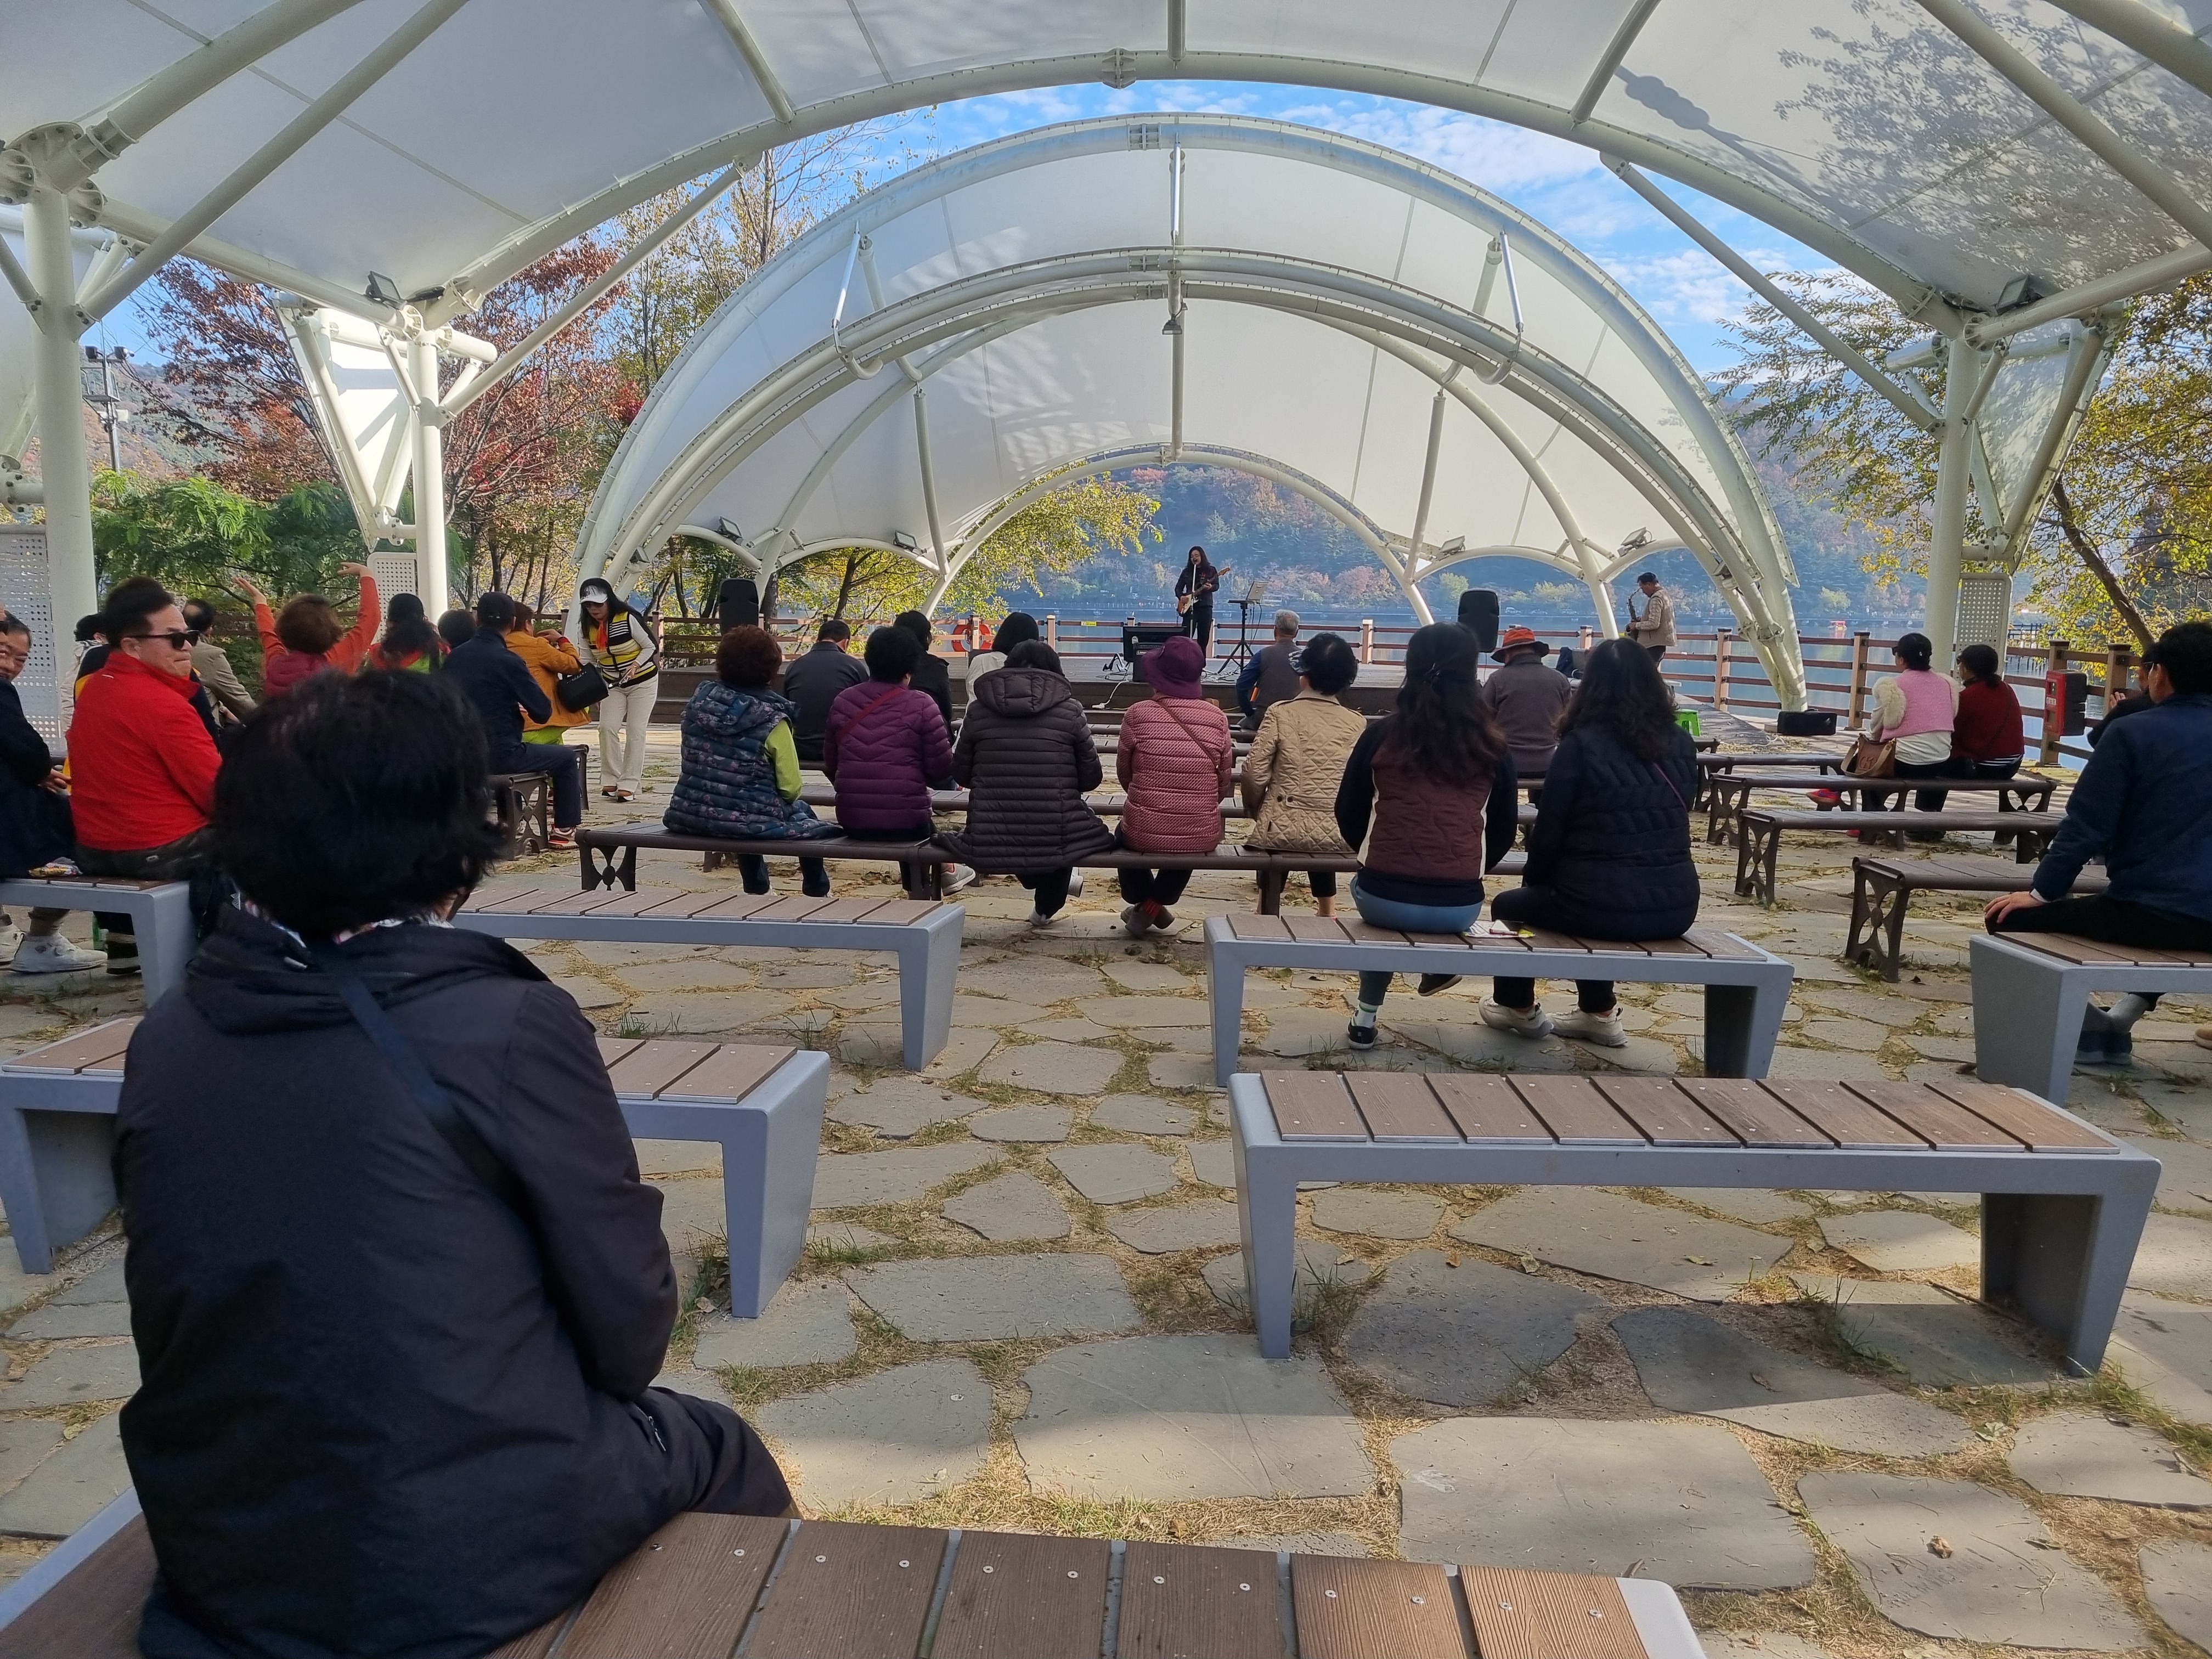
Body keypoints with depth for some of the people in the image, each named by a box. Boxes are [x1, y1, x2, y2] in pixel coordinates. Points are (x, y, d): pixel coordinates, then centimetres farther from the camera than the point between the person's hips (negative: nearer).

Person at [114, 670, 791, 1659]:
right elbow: (630, 1336, -14)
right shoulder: (514, 1028, -21)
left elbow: (172, 1325, 6)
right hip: (471, 1573, -5)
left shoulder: (164, 1042, -7)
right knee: (721, 1453, 23)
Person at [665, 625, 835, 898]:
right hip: (749, 821, -6)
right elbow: (791, 788, -14)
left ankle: (755, 890, 49)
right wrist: (781, 802, 9)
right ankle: (815, 892, 35)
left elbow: (691, 761, 10)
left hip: (688, 816, 6)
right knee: (802, 812, 24)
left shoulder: (699, 700, -2)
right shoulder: (772, 719, -17)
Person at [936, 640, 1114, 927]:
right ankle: (1045, 910, 49)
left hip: (989, 840, 2)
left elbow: (961, 774, 9)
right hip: (1056, 842, -1)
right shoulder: (1070, 710, -3)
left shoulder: (978, 710, 1)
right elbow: (1091, 778, 2)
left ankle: (1033, 881, 59)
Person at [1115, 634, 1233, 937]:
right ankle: (1152, 906, 29)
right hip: (1203, 837, 2)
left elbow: (1124, 774, 4)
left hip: (1145, 833, -1)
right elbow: (1223, 784, 4)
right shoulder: (1218, 719, -6)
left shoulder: (1138, 714, -11)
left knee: (1124, 832, 36)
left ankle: (1144, 904, 33)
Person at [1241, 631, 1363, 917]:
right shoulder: (1357, 723, 1)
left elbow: (1255, 774, -7)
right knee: (1322, 842, 32)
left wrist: (1255, 811, 10)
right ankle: (1328, 914, 33)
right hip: (1337, 836, 2)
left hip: (1282, 830, -2)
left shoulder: (1280, 713, -5)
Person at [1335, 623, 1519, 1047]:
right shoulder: (1493, 745, 2)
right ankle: (1437, 966, 49)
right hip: (1460, 905, 1)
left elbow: (1348, 816, 7)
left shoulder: (1382, 734, -1)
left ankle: (1366, 1018, 37)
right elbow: (1503, 834, 10)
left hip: (1384, 896, 0)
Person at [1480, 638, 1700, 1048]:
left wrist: (1531, 880, 14)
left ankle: (1518, 1008, 42)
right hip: (1675, 906, 5)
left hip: (1602, 904, -5)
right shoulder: (1681, 745, 6)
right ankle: (1599, 1014, 41)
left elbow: (1550, 830, -3)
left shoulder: (1581, 744, -8)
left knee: (1510, 904, 24)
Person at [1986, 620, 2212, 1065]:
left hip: (2147, 914, -6)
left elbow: (2086, 826, -10)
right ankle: (2123, 1016, 25)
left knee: (2009, 919, 5)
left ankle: (2090, 1023, 3)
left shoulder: (2133, 733, -8)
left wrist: (2041, 892, -1)